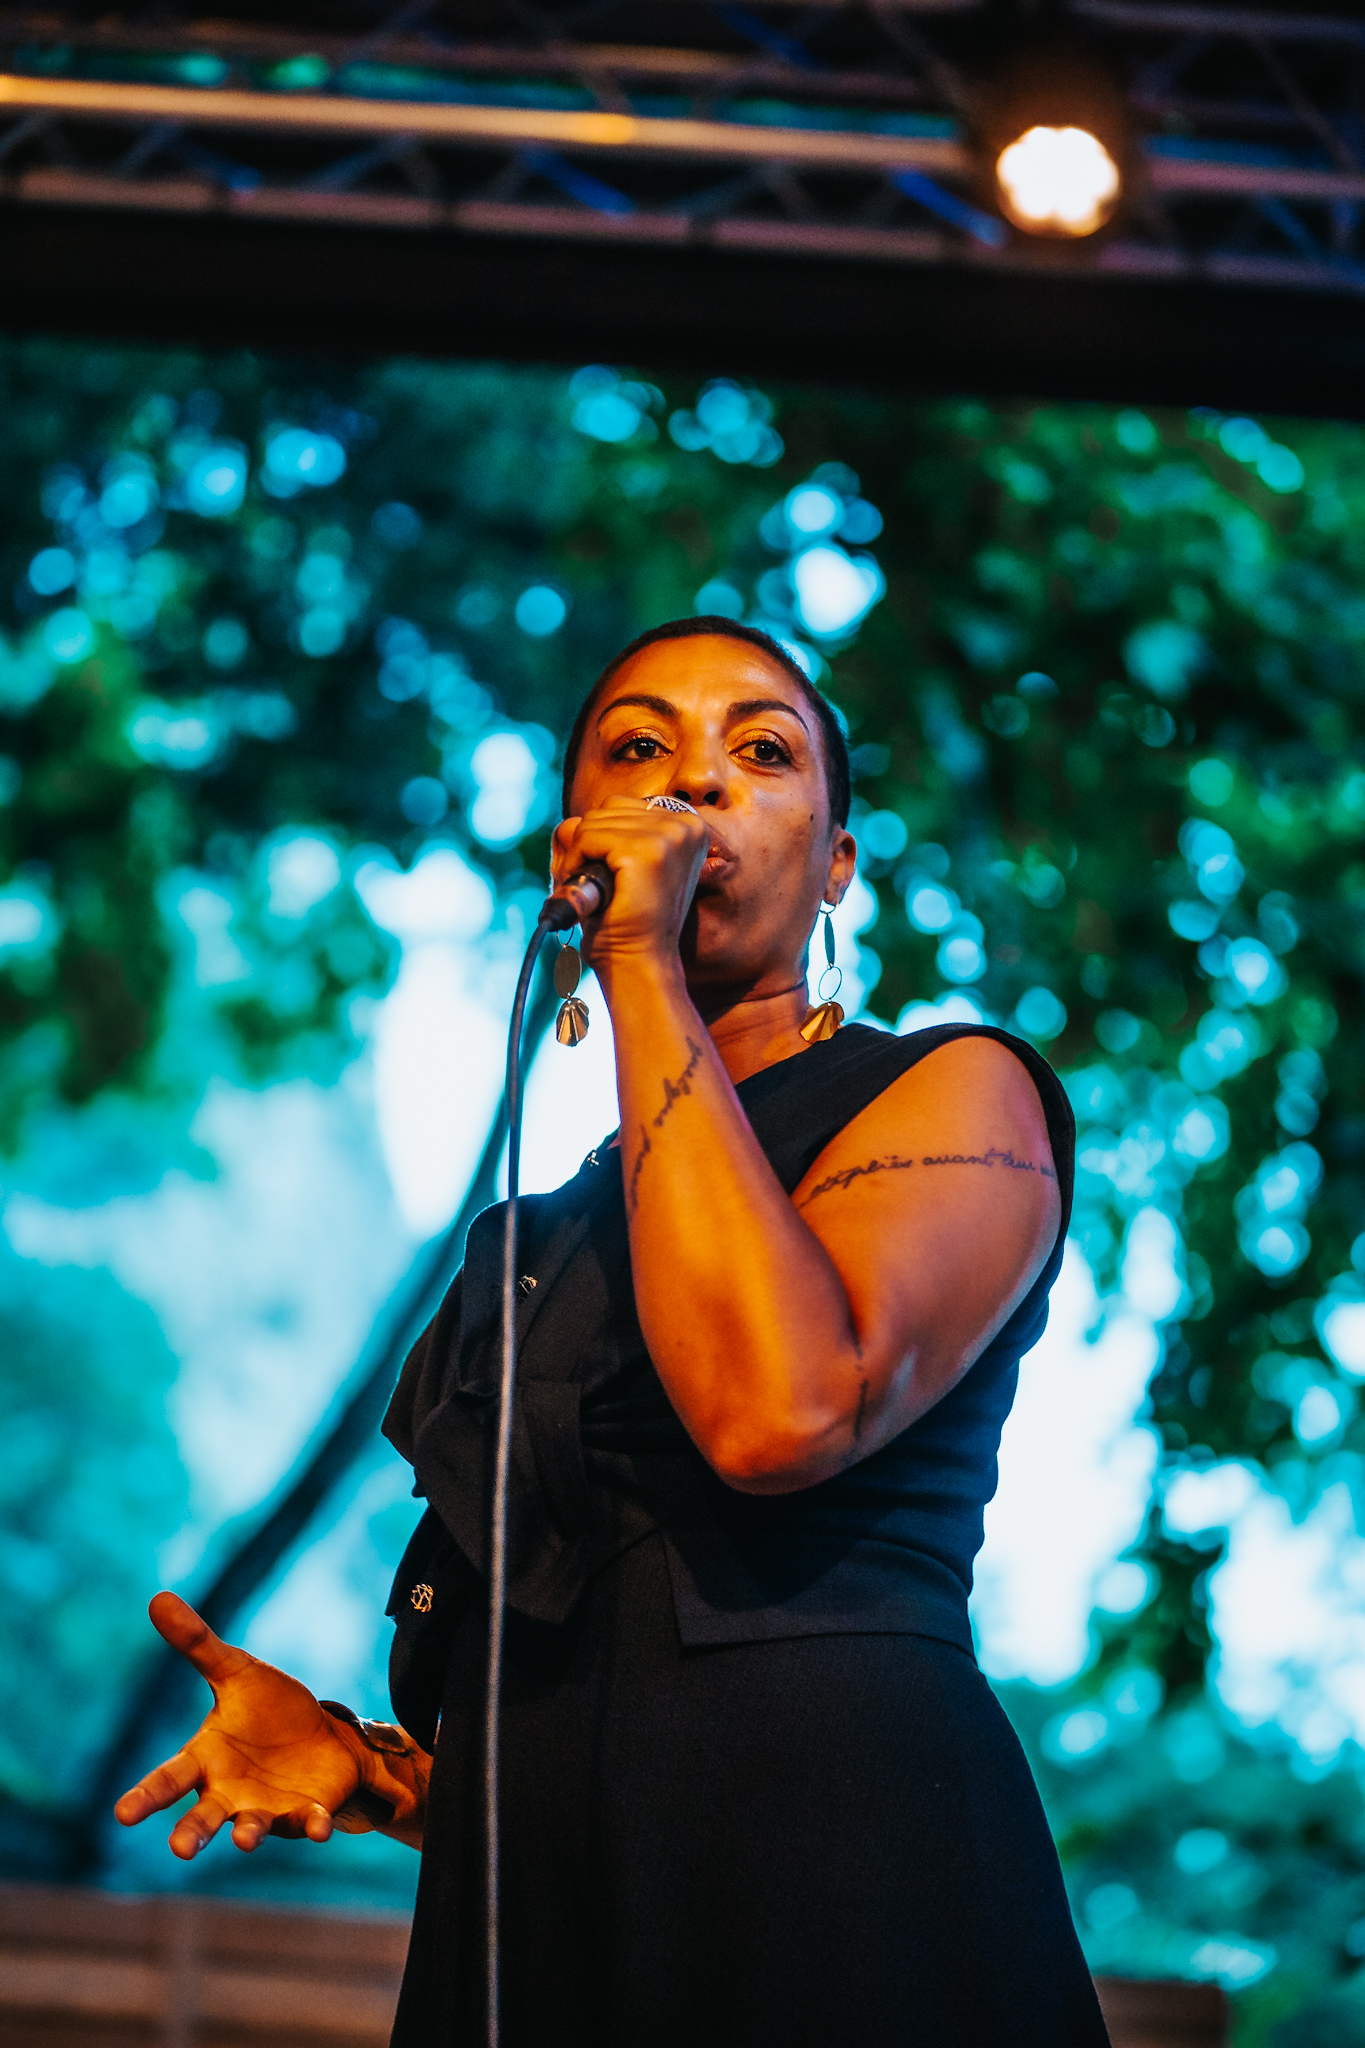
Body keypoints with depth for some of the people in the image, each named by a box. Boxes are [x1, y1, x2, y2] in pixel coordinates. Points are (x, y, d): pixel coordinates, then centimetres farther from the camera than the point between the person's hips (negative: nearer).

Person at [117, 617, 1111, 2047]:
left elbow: (782, 1410, -19)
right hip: (536, 1928, 6)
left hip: (839, 1910, -6)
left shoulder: (959, 1093, 3)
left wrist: (643, 967, -10)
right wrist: (366, 1763, 2)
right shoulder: (545, 1235, 21)